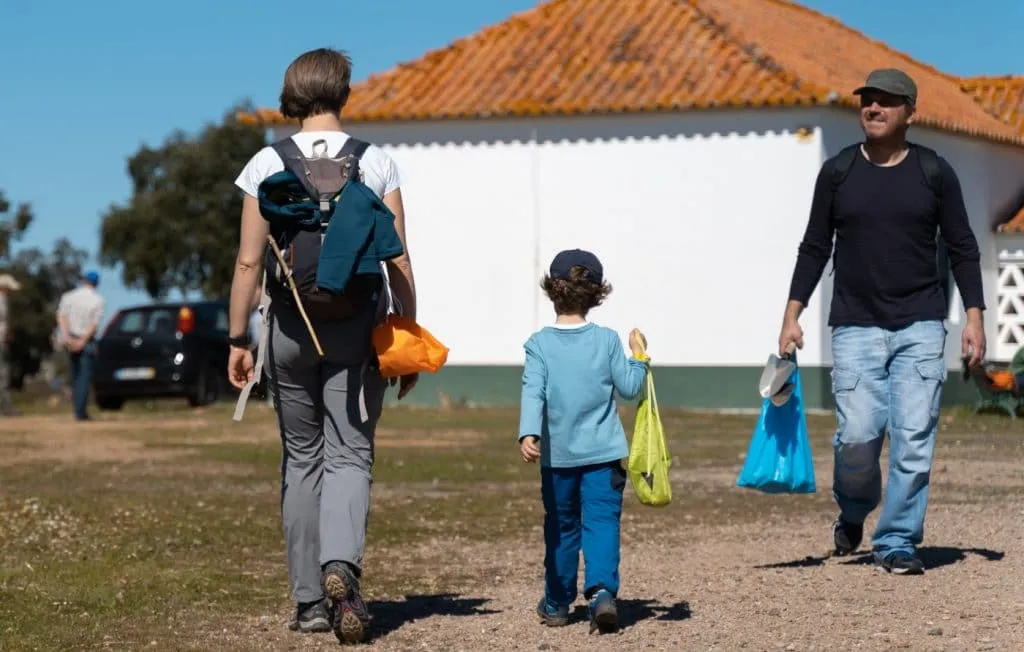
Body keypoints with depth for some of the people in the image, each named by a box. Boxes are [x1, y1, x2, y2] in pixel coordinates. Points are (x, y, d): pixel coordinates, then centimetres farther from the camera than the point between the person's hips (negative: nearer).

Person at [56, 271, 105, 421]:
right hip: (87, 341, -3)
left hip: (71, 340, 3)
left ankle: (78, 410, 14)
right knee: (85, 377, -2)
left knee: (75, 375, 14)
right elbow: (94, 324, -13)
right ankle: (81, 412, -9)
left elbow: (61, 315, -10)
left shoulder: (68, 296, 4)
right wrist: (83, 341, -15)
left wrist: (66, 336, -19)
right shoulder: (97, 299, -3)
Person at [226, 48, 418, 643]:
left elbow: (249, 261, -4)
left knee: (302, 459, 12)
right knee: (349, 456, 1)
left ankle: (310, 601, 13)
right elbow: (398, 262, -2)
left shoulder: (267, 165, -1)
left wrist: (238, 339, 3)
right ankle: (341, 565, -26)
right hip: (357, 325, -1)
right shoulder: (377, 163, -1)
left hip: (290, 325, 1)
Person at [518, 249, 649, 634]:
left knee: (561, 527, 14)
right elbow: (629, 387, 3)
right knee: (602, 521, -5)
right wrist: (639, 357, 18)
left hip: (557, 455, 1)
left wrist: (528, 434, -23)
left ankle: (557, 603, 23)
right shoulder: (607, 340, -2)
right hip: (603, 453, -1)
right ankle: (601, 590, -28)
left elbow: (533, 392, -15)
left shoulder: (539, 344, -4)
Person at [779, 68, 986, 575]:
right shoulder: (838, 172, 5)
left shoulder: (934, 172, 4)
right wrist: (792, 315, 2)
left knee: (913, 436, -5)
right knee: (857, 434, -9)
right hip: (855, 326, 0)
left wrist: (974, 316, -1)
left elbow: (962, 248, 7)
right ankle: (852, 513, 21)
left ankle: (897, 542, 7)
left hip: (920, 327, 0)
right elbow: (814, 247, 10)